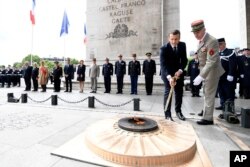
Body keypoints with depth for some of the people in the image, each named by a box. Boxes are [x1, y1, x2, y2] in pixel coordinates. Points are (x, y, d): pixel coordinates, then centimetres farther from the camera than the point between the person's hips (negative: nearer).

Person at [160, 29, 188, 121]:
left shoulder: (183, 45, -10)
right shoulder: (164, 48, -24)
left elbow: (184, 60, -5)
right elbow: (163, 64, -32)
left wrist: (180, 70, -22)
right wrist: (169, 77, -46)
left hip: (178, 71, 5)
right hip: (167, 72, -4)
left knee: (179, 91, 9)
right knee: (168, 91, -11)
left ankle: (178, 111, 26)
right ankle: (167, 114, -3)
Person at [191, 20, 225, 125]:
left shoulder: (211, 41, -24)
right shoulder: (201, 40, 3)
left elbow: (211, 62, -30)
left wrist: (200, 76, -34)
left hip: (212, 71, -9)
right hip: (206, 70, 9)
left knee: (209, 94, -1)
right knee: (206, 93, 23)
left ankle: (208, 118, 13)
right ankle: (206, 110, 43)